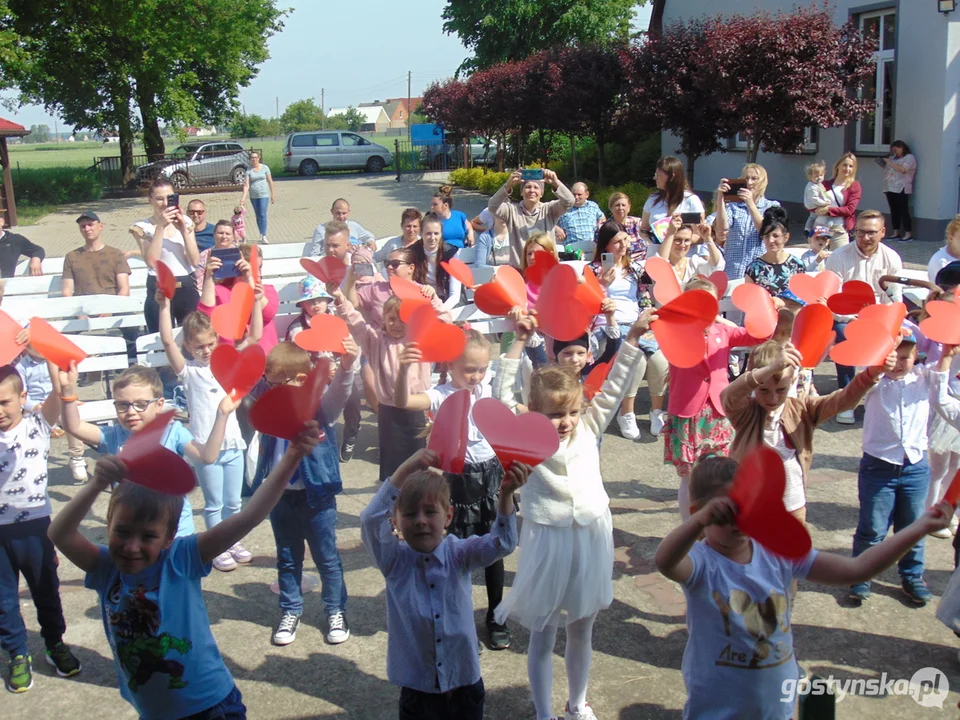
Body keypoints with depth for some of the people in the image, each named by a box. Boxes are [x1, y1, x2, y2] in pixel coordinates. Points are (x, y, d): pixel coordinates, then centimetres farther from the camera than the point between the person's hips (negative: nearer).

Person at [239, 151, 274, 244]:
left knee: (263, 215, -12)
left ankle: (264, 237, -16)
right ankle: (261, 235, 24)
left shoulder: (264, 168, -2)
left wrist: (272, 195, 2)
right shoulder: (249, 170, -1)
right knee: (258, 216, 12)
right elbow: (246, 185, -6)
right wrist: (243, 199, -14)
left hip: (264, 195, -2)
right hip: (253, 196, 2)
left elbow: (270, 181, 2)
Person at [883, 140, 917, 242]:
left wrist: (890, 163, -13)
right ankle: (896, 233, 11)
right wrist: (883, 164, 4)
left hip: (901, 189, -7)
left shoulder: (909, 157, -1)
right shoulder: (893, 158, 21)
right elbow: (888, 170, 22)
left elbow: (903, 169, -17)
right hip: (890, 188, 7)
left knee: (903, 211, -8)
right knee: (894, 211, 7)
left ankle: (908, 234, -7)